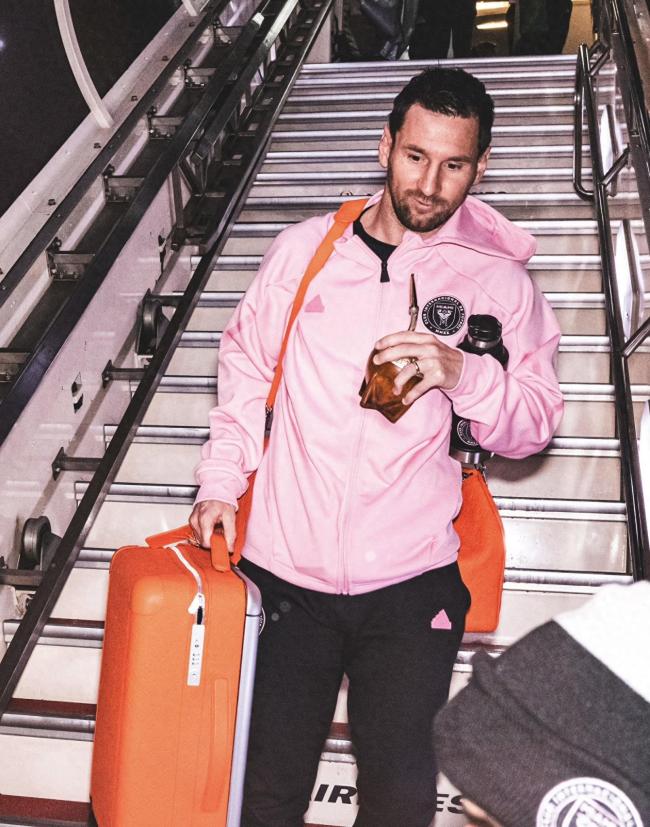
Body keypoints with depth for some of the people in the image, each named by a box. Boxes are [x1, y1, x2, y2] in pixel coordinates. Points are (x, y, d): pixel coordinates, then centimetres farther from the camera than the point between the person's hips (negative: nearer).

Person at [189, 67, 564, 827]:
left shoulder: (498, 280, 0)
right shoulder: (305, 249, 4)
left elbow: (533, 426, 1)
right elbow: (247, 365, 12)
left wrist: (464, 374, -18)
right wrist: (221, 480, 5)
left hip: (410, 582, -1)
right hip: (285, 570, 1)